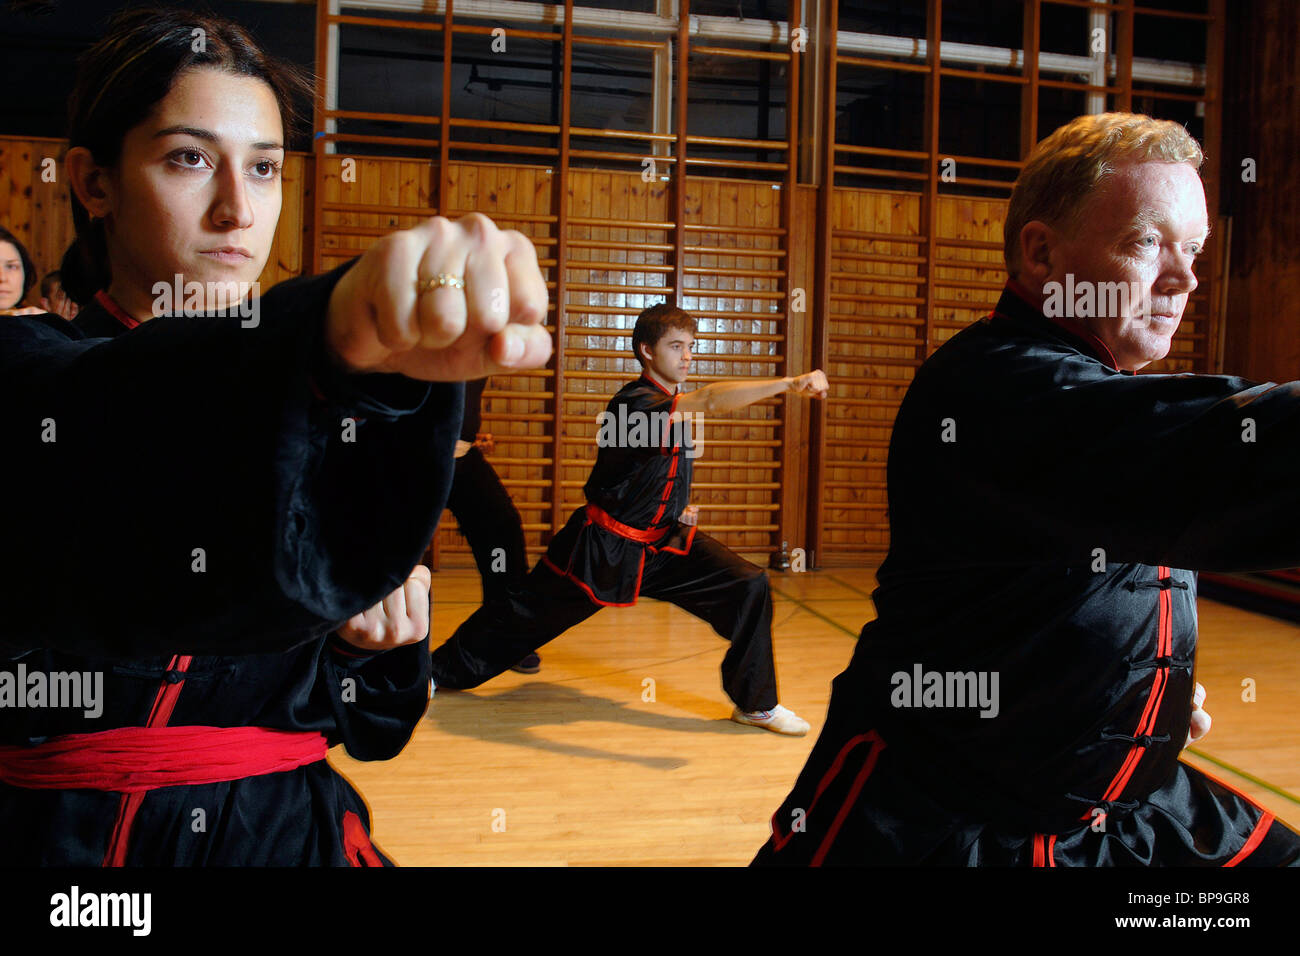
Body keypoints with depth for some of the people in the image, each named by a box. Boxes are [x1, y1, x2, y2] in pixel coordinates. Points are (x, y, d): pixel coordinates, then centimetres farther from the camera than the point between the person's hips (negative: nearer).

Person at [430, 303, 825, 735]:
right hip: (605, 547, -7)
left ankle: (755, 703, 6)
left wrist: (677, 507, 6)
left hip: (663, 541, 7)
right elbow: (711, 399, -40)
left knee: (749, 587, -8)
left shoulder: (673, 403, 6)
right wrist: (789, 383, -50)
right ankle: (442, 670, 32)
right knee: (528, 613, 6)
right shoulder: (636, 403, -22)